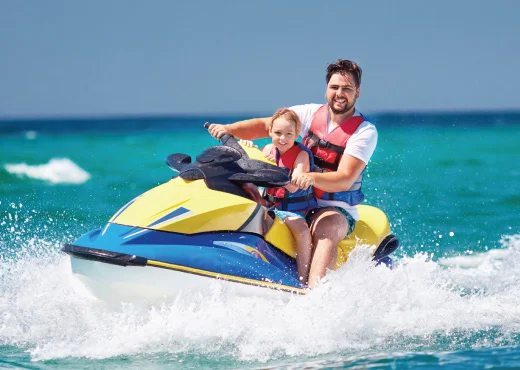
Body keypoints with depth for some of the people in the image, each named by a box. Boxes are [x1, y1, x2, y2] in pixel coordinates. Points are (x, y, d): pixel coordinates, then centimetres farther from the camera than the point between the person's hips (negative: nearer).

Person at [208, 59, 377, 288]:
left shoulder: (365, 131, -8)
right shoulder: (311, 113, 5)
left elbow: (345, 179, -21)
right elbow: (265, 125, 0)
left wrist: (311, 177, -40)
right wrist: (228, 129, -17)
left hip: (337, 210, -6)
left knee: (326, 228, -39)